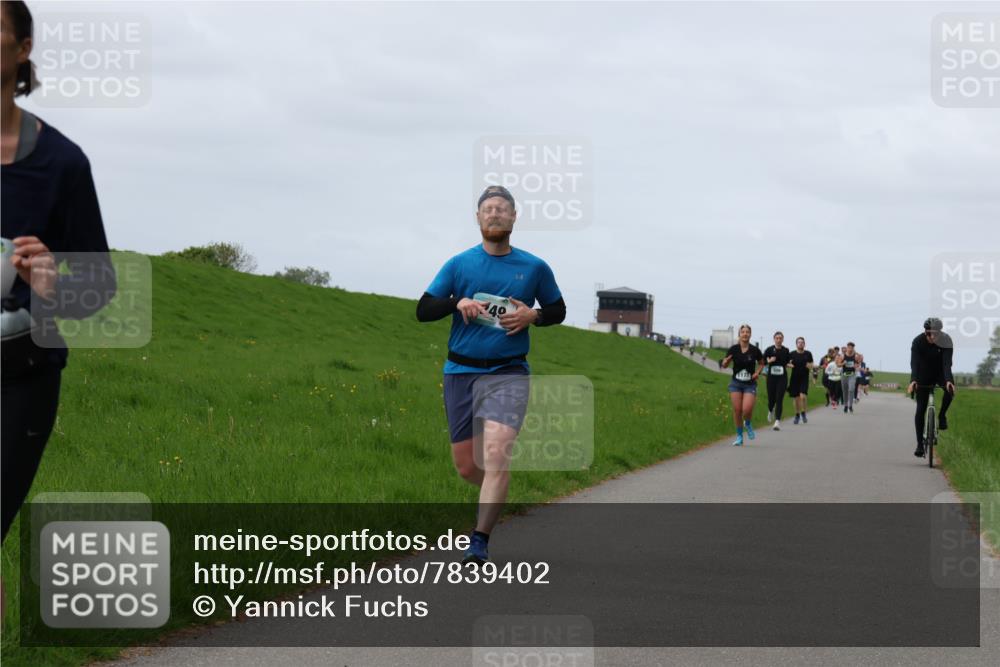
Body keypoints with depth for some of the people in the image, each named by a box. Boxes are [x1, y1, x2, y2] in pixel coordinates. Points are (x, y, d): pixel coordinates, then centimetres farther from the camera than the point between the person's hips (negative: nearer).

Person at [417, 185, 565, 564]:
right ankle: (496, 495, 40)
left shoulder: (534, 268, 6)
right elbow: (423, 311, 3)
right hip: (461, 372, 2)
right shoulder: (459, 265, 5)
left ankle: (479, 543, -18)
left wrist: (533, 316, -5)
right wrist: (458, 303, -16)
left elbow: (558, 310, 17)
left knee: (497, 454, -21)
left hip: (508, 373, -2)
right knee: (466, 466, 6)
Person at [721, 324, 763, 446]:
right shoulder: (733, 349, -4)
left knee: (747, 409, -17)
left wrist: (757, 372, -6)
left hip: (750, 384, -1)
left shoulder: (755, 350, -4)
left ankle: (748, 424, 19)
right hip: (736, 383, 1)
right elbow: (724, 365, 3)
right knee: (737, 410, -2)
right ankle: (739, 436, 14)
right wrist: (726, 361, -20)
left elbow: (761, 363, 13)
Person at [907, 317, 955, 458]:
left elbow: (947, 363, -34)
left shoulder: (946, 342, -24)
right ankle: (920, 444, 3)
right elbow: (914, 363, -35)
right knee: (920, 409, -6)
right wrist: (913, 381, -52)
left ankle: (942, 416, -7)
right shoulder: (918, 342, -25)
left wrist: (948, 380, -51)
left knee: (950, 389, -32)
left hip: (941, 373, 0)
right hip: (924, 376, 0)